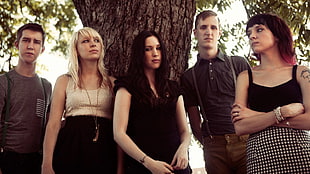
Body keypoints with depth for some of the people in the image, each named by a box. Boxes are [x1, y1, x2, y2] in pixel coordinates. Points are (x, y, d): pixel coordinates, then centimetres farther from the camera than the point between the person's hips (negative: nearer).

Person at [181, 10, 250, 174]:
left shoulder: (239, 63, 10)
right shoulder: (189, 77, 13)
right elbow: (194, 120, 12)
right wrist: (207, 143, 0)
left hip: (245, 141, 0)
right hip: (213, 147, 1)